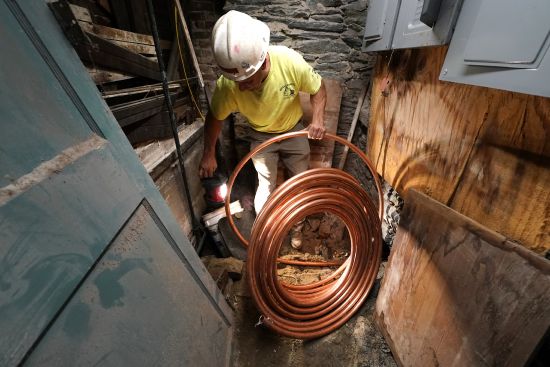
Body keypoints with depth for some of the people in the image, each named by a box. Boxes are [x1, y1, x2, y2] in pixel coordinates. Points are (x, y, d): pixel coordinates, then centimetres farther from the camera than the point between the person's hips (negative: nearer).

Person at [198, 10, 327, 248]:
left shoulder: (290, 61, -32)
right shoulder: (227, 85, -29)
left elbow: (317, 88, -13)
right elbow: (215, 117, -10)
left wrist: (318, 119, -29)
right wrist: (209, 154, -8)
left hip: (294, 131, 2)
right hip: (261, 137, -1)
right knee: (266, 186, 1)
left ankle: (296, 226, 38)